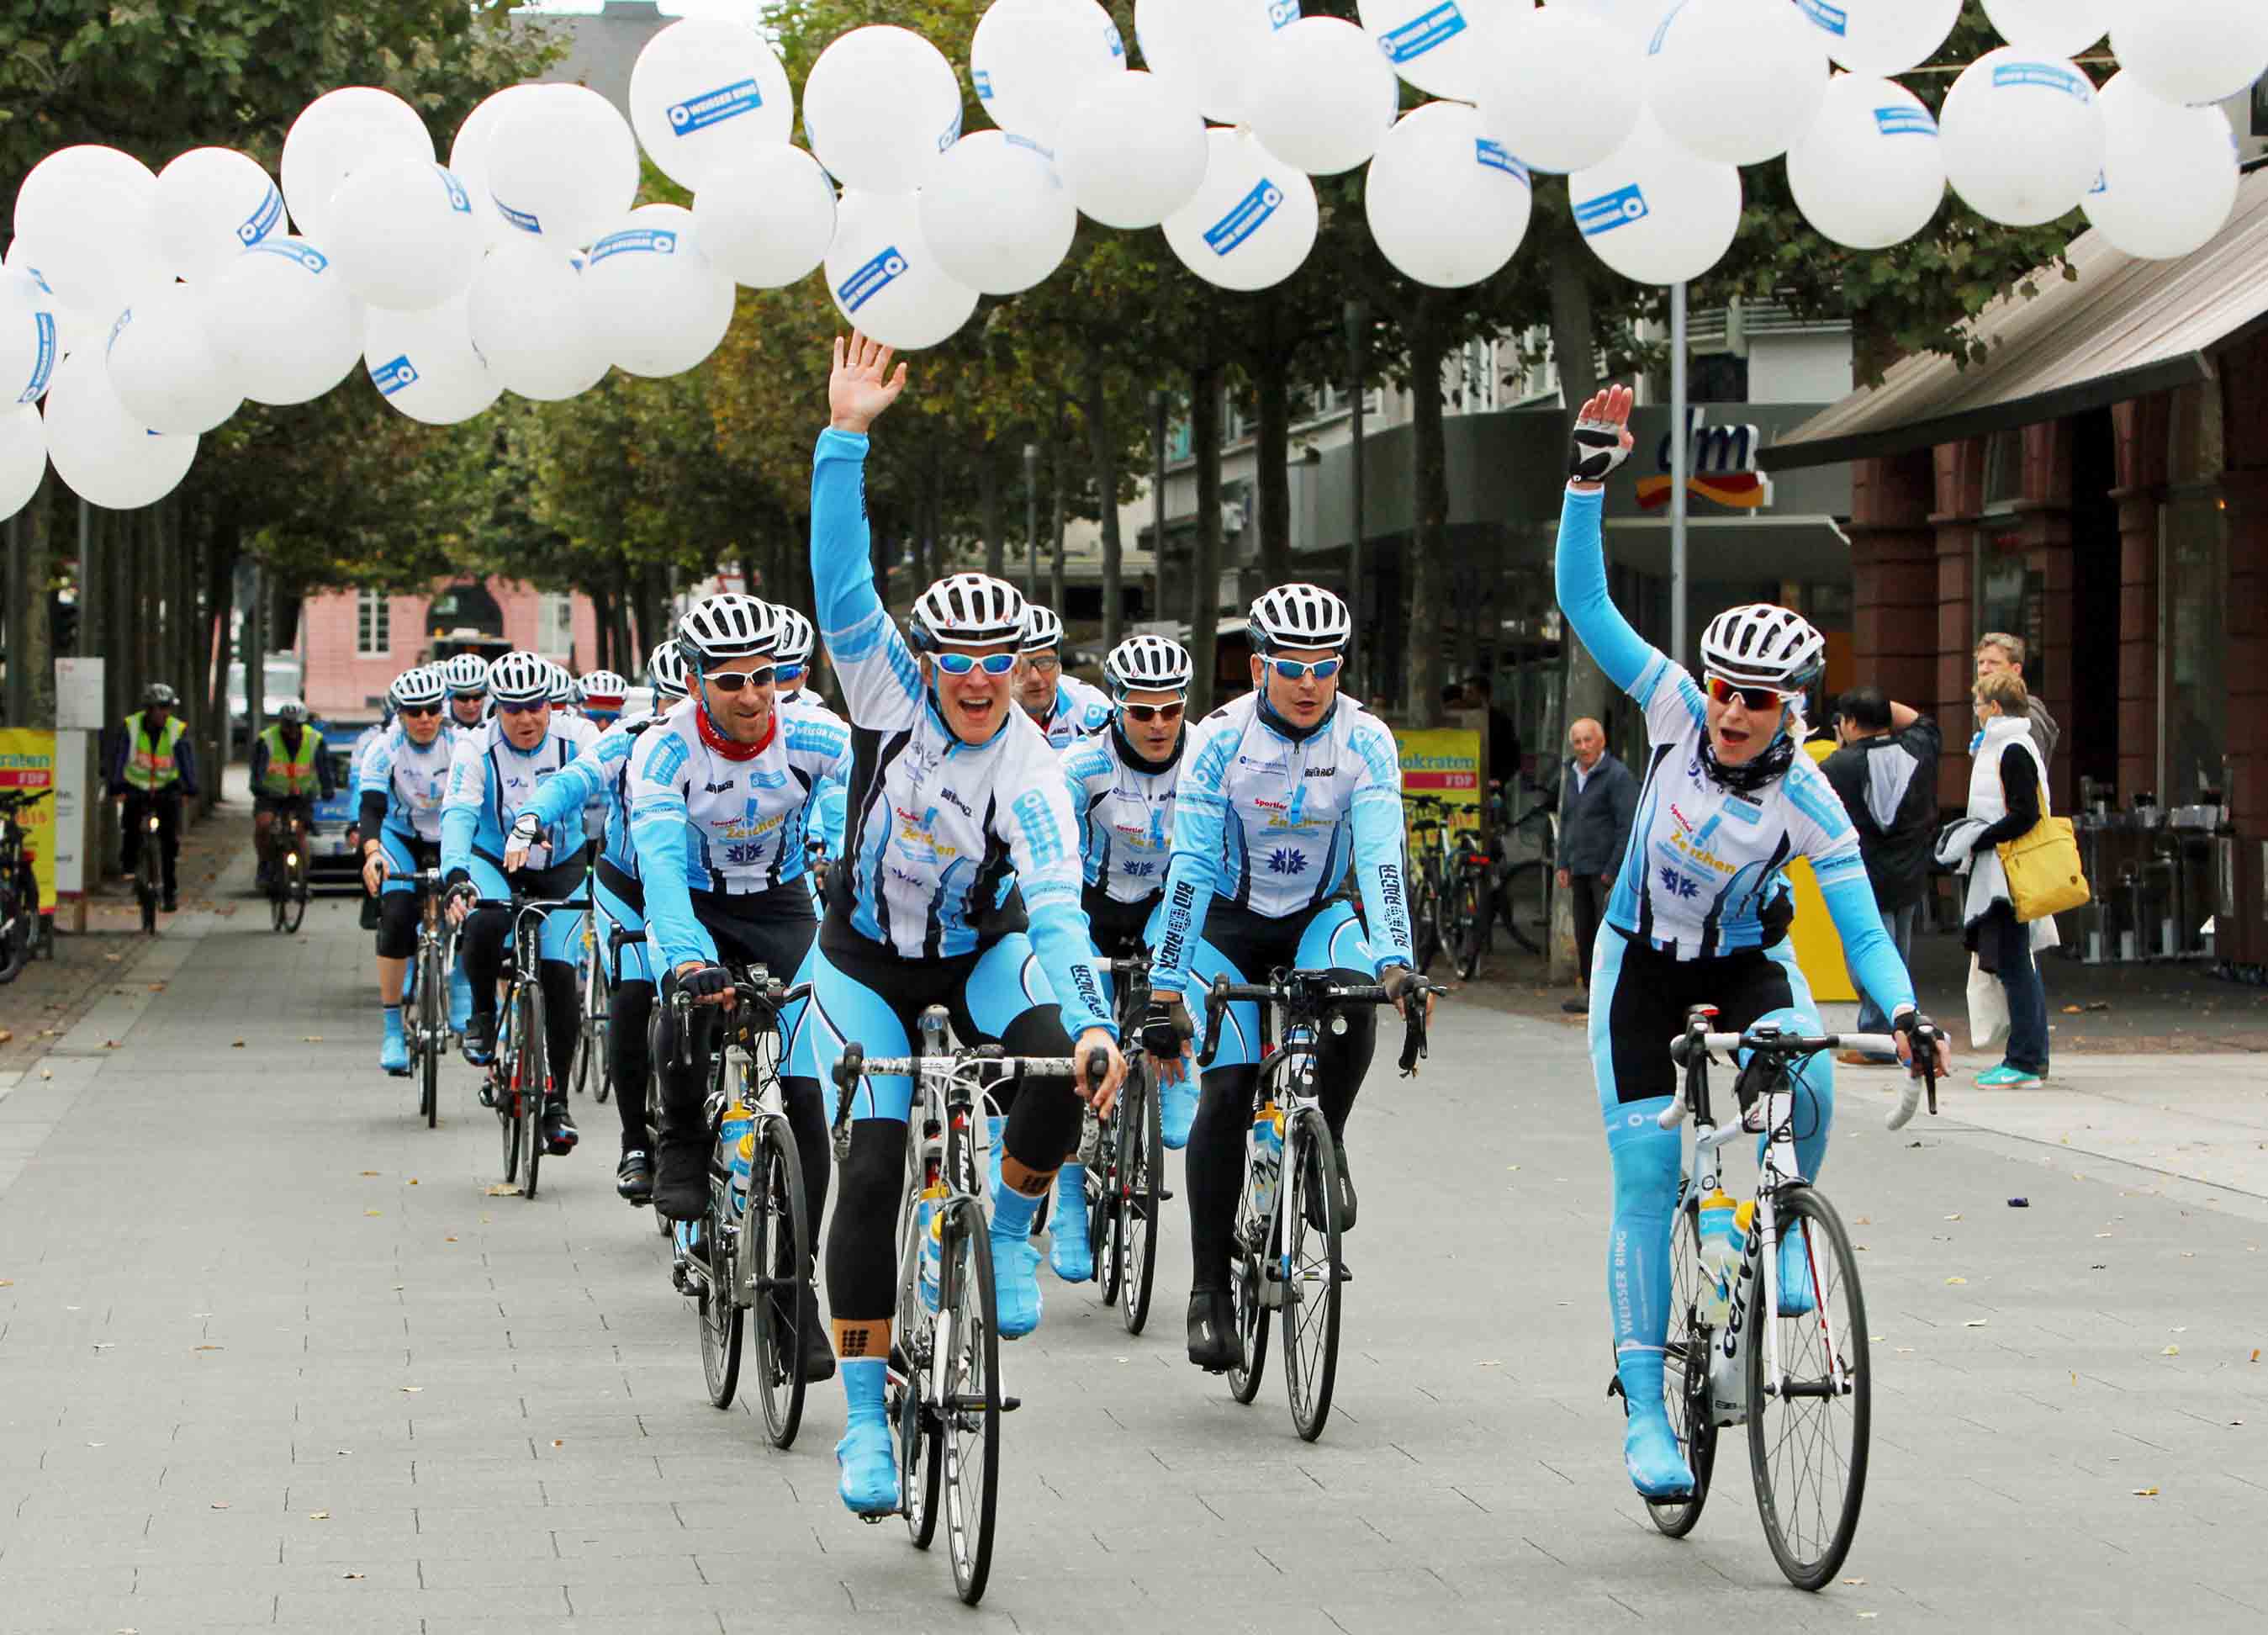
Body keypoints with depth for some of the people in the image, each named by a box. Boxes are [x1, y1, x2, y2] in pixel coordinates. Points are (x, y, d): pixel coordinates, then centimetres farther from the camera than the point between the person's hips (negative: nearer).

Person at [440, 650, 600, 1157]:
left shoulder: (576, 737, -17)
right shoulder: (476, 748, -20)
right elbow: (458, 815, -31)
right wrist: (456, 875, -48)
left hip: (561, 869, 1)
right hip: (493, 864, -1)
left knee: (559, 976, -11)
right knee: (484, 925, -34)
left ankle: (556, 1102, 2)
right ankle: (483, 1013, -4)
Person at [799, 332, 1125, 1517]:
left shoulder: (1029, 772, -25)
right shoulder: (891, 690, -18)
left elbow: (1057, 906, -36)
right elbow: (842, 582, -29)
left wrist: (1093, 1022, -52)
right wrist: (846, 435, -38)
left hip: (979, 954, -1)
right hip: (866, 962, 1)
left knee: (1058, 1068, -32)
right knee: (872, 1170, -11)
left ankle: (1012, 1227, -2)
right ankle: (865, 1418, -2)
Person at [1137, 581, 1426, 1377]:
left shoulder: (1365, 742, -16)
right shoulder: (1220, 740, -20)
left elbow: (1381, 857, -24)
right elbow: (1190, 867, -23)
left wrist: (1394, 963, -39)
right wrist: (1164, 988, -29)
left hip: (1319, 915, 1)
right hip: (1229, 922, -1)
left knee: (1354, 999, -32)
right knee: (1226, 1089, -15)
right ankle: (1209, 1290, -6)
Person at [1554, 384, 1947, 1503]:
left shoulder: (1808, 802, -22)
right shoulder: (1674, 710, -19)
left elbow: (1861, 924, -21)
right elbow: (1585, 603, -23)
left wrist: (1901, 1011, -38)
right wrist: (1587, 484, -33)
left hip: (1746, 961, 0)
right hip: (1642, 961, 0)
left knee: (1801, 1076, -34)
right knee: (1646, 1177, -8)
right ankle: (1645, 1408, -2)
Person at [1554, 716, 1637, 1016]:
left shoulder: (1617, 775, -10)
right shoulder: (1572, 775, 16)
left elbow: (1628, 826, -14)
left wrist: (1613, 870, -16)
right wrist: (1563, 864, 15)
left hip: (1607, 871, -8)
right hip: (1580, 872, 8)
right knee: (1584, 935, 10)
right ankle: (1591, 993, 16)